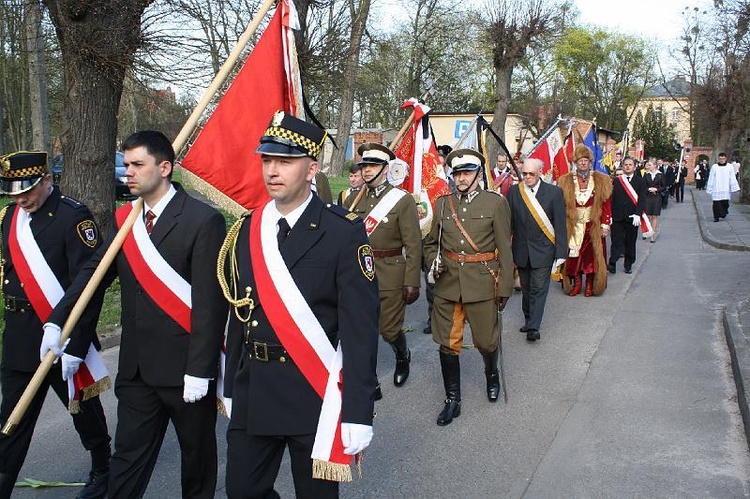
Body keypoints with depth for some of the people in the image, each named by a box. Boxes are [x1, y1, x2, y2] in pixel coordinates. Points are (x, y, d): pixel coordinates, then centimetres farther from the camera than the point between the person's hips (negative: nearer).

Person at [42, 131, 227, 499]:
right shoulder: (124, 219, 7)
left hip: (184, 368, -5)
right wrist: (56, 321, -9)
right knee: (128, 457, 11)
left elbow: (210, 302, -16)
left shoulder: (203, 220, -13)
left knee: (197, 455, 15)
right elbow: (93, 274, 6)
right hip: (137, 368, 5)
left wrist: (199, 370, -18)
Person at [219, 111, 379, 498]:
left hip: (315, 396, -5)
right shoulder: (245, 230, 4)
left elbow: (360, 328, -15)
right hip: (253, 394, 5)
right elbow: (239, 313, 9)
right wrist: (232, 388, 11)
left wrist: (358, 412, -17)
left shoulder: (344, 232, -13)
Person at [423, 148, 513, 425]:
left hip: (482, 284, -2)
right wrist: (434, 261, -5)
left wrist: (504, 288, -4)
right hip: (447, 284, 3)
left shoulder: (496, 203, -2)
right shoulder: (442, 203, 7)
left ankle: (492, 374, 43)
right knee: (447, 344, 4)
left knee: (486, 341, 9)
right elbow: (431, 242, 17)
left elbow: (504, 249, -2)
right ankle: (452, 400, 20)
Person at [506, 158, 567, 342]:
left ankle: (533, 327, -4)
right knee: (526, 288, 15)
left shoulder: (554, 192, -5)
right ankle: (528, 320, 30)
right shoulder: (514, 191, 2)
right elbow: (509, 222, 3)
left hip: (543, 250, -3)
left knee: (539, 289, -5)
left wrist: (560, 252, -8)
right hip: (521, 249, 3)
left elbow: (560, 224, -5)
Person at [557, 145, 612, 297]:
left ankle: (590, 285, 14)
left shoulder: (601, 181, 2)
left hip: (593, 226, 0)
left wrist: (605, 225, -6)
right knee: (573, 255, 0)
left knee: (592, 254, 2)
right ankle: (576, 283, 14)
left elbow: (606, 204, 0)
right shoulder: (566, 181, 3)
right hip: (573, 226, 0)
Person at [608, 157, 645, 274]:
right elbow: (611, 199, 4)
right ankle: (612, 264, -8)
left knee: (631, 242, 9)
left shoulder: (640, 181, 4)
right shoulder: (616, 181, 7)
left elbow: (642, 199, -4)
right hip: (617, 217, 0)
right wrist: (610, 216, -3)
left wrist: (637, 214, -15)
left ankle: (628, 265, 19)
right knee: (616, 240, -4)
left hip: (632, 218, 0)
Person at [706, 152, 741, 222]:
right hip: (716, 189, 0)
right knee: (717, 203, -5)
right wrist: (709, 189, 5)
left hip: (726, 189, 1)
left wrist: (734, 188, -1)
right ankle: (716, 217, 1)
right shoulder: (714, 167, 4)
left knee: (725, 202, 0)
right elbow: (711, 179, 7)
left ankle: (724, 212, 26)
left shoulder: (729, 166, 5)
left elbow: (732, 178, 5)